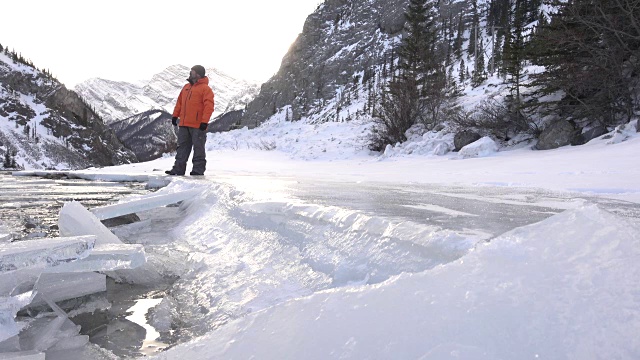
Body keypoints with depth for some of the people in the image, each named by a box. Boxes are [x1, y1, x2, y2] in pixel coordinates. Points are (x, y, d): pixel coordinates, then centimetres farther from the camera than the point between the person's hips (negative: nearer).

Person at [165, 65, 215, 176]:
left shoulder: (205, 88, -7)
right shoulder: (186, 87, 18)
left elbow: (209, 106, -14)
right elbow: (179, 102, 24)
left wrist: (204, 121, -20)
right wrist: (175, 115, 17)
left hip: (198, 125, -8)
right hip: (184, 124, 8)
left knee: (198, 147, -1)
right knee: (182, 147, 10)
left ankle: (198, 169, 6)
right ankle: (179, 169, 14)